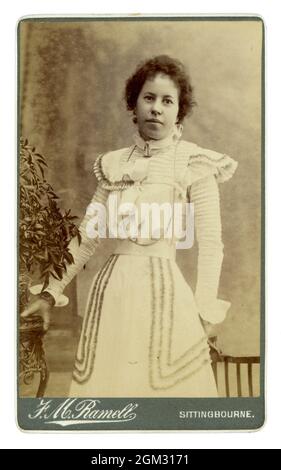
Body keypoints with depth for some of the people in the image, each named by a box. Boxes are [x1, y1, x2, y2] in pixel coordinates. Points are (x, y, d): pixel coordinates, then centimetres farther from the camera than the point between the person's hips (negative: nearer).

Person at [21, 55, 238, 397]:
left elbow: (211, 245, -5)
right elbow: (87, 237, 12)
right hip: (111, 289, 4)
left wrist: (202, 319, -8)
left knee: (163, 385, 4)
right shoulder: (115, 164, 9)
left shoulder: (194, 165, -3)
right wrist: (50, 293, 10)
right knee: (105, 383, 12)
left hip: (162, 291, -4)